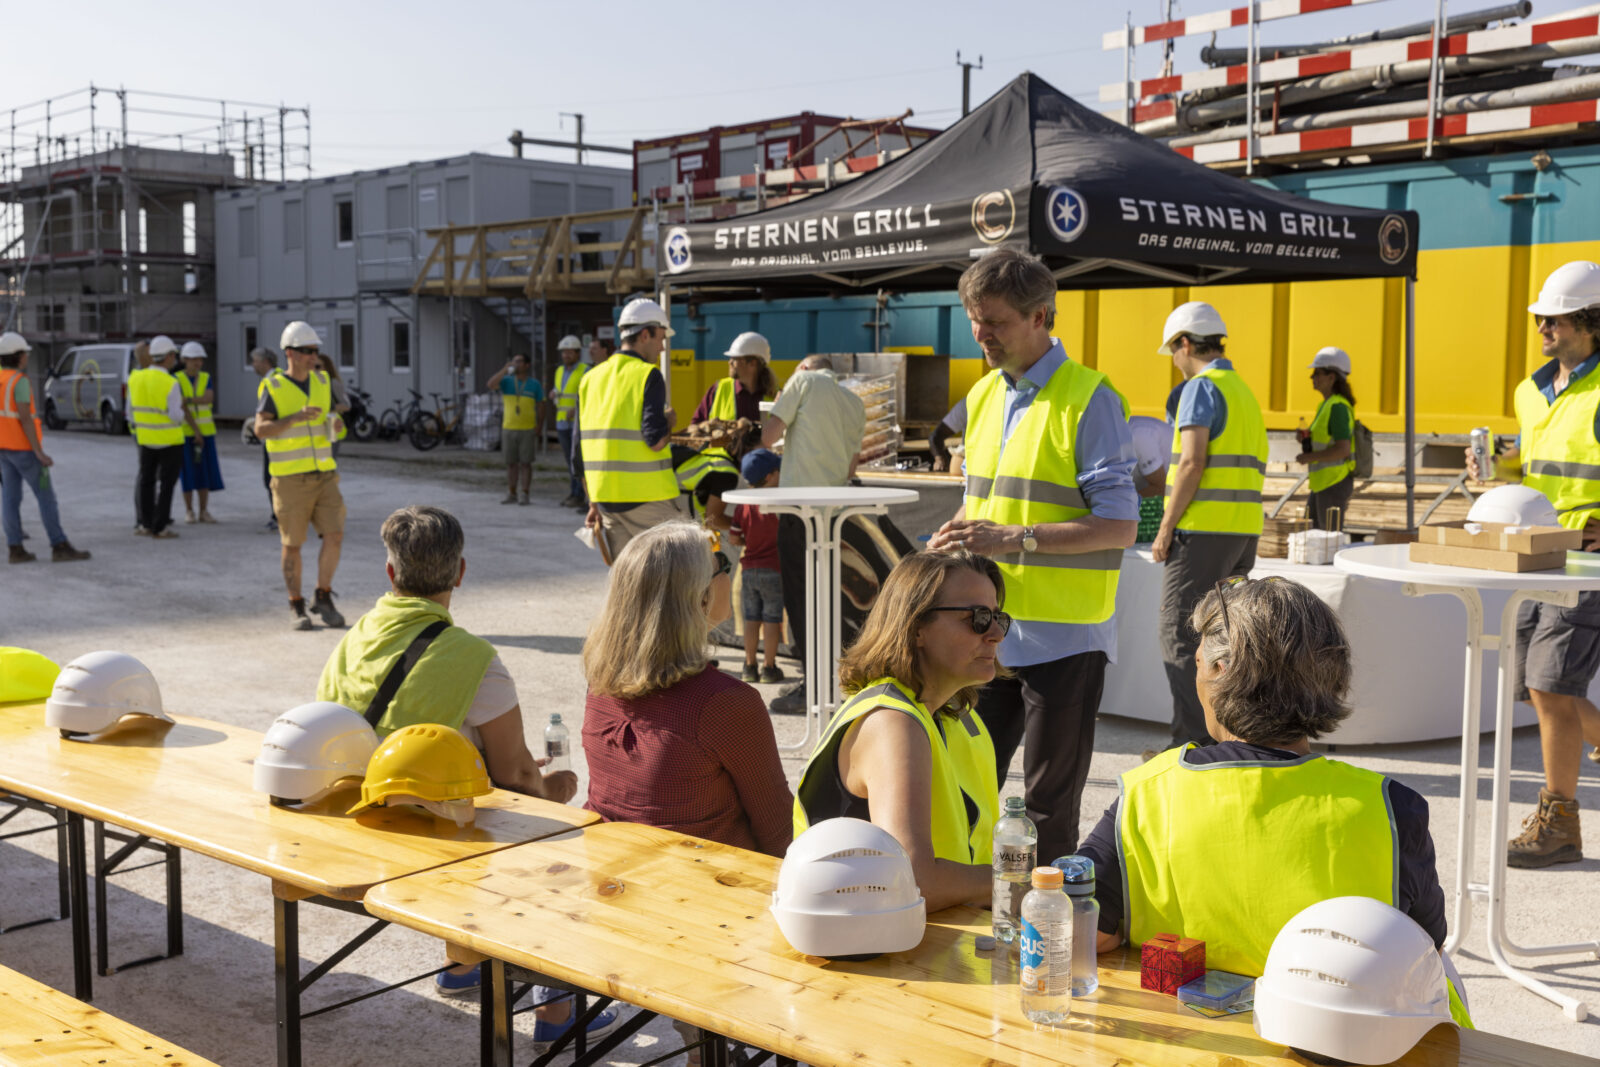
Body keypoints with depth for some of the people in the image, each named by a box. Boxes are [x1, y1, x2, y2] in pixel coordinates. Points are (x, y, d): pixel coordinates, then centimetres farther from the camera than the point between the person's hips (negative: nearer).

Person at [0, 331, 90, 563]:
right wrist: (39, 452, -21)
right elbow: (25, 418, -22)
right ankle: (60, 547, -3)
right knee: (46, 495, -3)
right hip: (23, 448, -8)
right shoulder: (20, 381, -18)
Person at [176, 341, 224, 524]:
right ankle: (189, 512, 7)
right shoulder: (177, 380, -7)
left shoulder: (206, 378, 5)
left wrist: (189, 399, -27)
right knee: (188, 472, -2)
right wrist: (195, 431, -19)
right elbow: (182, 407, -14)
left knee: (205, 470, 1)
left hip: (206, 430, 3)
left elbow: (209, 398, -13)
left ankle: (204, 512, 6)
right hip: (185, 431, -3)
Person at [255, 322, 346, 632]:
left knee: (334, 537, -6)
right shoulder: (273, 387, -5)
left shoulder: (322, 382, 9)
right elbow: (261, 429, -15)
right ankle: (296, 607, 15)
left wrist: (333, 426, 0)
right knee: (292, 545, 3)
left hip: (324, 476, 4)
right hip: (290, 478, -4)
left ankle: (323, 598, 11)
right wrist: (295, 418, -28)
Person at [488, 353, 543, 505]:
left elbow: (540, 407, 3)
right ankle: (511, 494, 14)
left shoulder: (535, 384, 2)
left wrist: (538, 429, -5)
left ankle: (525, 495, 4)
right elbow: (491, 384, -13)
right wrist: (505, 369, -16)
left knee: (525, 463, -1)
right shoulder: (507, 381, 5)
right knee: (510, 463, 7)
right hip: (508, 429, 2)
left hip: (528, 430, -2)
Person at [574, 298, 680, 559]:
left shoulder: (590, 379, 12)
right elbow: (656, 440, -19)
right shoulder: (648, 374, -8)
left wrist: (594, 504, 20)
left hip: (606, 498, 7)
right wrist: (669, 421, 3)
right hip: (646, 498, -7)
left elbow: (580, 451, 14)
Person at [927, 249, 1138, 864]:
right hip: (989, 631, 7)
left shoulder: (1088, 399, -11)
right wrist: (960, 535, 0)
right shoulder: (983, 396, 13)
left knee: (1049, 806, 4)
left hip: (1064, 635, -7)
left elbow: (1119, 525, -16)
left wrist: (1016, 540, -23)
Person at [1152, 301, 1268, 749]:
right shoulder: (1245, 392, 20)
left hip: (1203, 529, -9)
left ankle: (1192, 740, -8)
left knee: (1180, 632, -6)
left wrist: (1165, 528, -13)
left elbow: (1192, 462, -17)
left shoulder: (1202, 387, -8)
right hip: (1244, 531, 9)